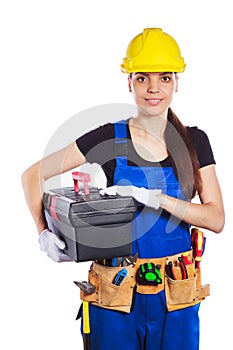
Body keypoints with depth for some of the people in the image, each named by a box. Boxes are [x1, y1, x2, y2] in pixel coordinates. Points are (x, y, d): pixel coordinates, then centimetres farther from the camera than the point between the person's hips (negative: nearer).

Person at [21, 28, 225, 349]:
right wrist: (44, 233, -13)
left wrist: (154, 197, -20)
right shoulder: (109, 138, -6)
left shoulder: (195, 141, 0)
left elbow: (216, 219, -7)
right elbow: (33, 175, -1)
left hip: (176, 290, 2)